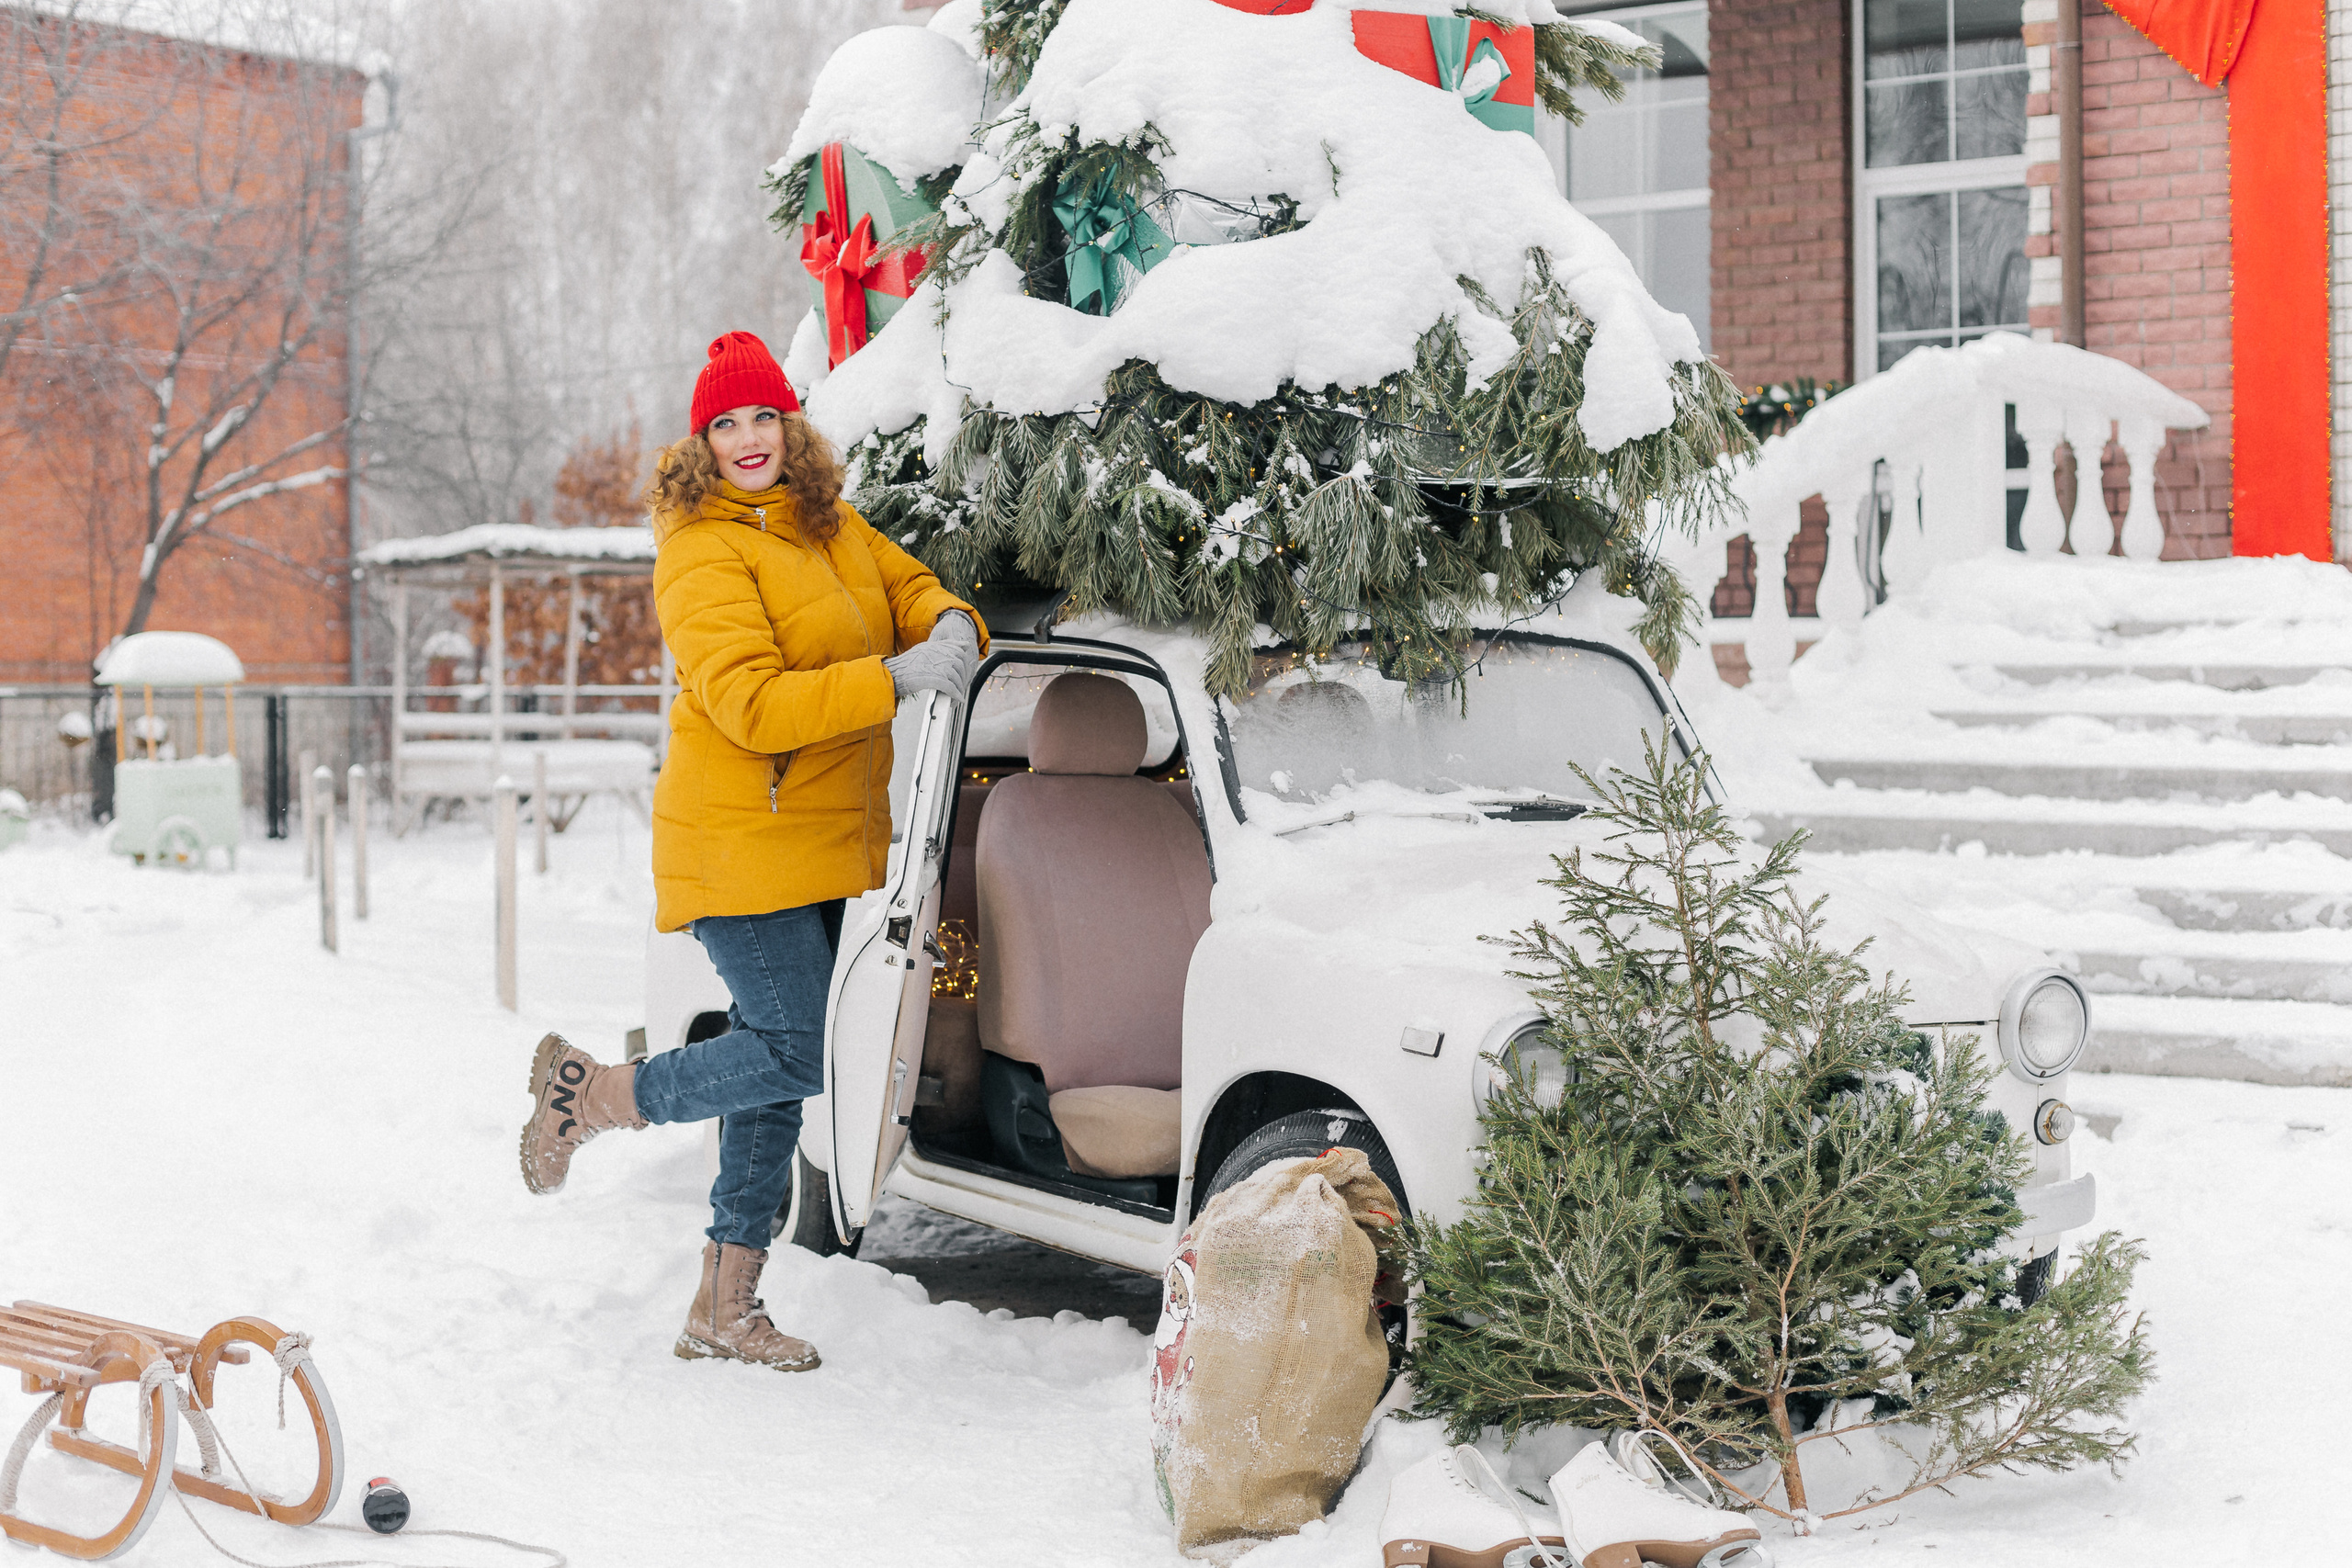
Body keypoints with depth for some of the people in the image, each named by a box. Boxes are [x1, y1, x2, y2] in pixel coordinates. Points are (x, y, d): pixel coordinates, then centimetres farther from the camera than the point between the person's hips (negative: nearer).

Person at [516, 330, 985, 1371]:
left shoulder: (828, 527, 10)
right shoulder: (703, 552, -14)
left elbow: (905, 583, 21)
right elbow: (752, 705, -23)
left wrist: (951, 625, -4)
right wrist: (894, 681, -28)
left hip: (816, 846, 8)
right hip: (742, 845, -8)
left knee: (778, 1068, 11)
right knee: (794, 1056, -12)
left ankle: (725, 1307, 19)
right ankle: (586, 1094, 9)